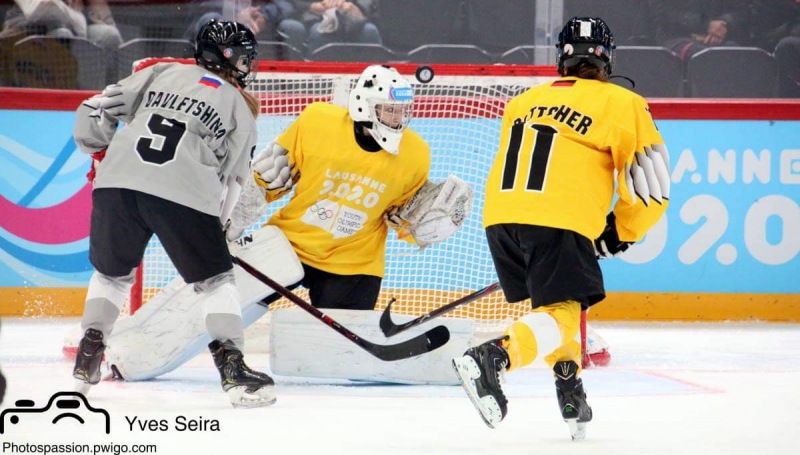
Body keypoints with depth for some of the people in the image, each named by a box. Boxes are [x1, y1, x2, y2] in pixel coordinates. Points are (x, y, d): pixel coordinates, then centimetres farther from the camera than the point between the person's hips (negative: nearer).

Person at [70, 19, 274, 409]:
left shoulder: (162, 73, 22)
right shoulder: (240, 109, 16)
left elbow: (96, 110, 16)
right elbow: (231, 179, 15)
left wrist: (99, 152, 33)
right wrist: (214, 222, 30)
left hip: (116, 185, 3)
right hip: (184, 195, -3)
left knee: (112, 272, 25)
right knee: (215, 279, 11)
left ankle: (87, 360, 20)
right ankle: (233, 370, 0)